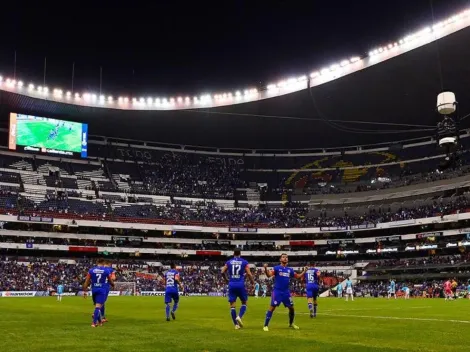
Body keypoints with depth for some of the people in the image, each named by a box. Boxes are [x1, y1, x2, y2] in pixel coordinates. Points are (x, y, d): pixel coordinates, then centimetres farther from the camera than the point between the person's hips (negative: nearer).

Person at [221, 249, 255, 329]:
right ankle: (239, 317, -9)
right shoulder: (244, 262, 2)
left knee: (232, 305, 7)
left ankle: (236, 324, 5)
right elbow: (249, 274, -4)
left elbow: (223, 272, 5)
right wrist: (253, 282, 11)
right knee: (244, 303, 15)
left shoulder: (229, 262, 7)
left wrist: (226, 279, 23)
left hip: (232, 285, 2)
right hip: (240, 285, -1)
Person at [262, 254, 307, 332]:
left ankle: (291, 323, 33)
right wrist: (266, 269, -37)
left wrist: (304, 271, 7)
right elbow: (269, 275, -18)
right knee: (272, 308, -10)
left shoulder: (290, 270, 10)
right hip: (277, 291, -5)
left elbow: (298, 276, 20)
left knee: (291, 308, 10)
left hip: (286, 292, 5)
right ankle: (266, 325, -4)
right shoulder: (276, 268, -5)